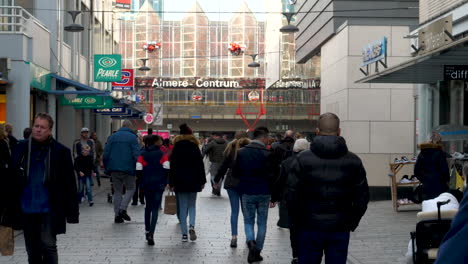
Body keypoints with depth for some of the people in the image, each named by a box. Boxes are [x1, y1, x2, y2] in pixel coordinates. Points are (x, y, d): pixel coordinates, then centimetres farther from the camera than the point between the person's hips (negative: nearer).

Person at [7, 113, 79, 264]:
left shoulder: (61, 152, -5)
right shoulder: (20, 149, 3)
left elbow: (69, 184, -4)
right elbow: (11, 180, 6)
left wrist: (72, 212, -6)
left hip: (49, 210, -3)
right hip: (27, 210, 4)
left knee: (48, 246, -4)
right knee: (32, 251, 14)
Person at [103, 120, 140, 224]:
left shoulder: (113, 136, 10)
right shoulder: (132, 137, -2)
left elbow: (105, 154, 6)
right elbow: (136, 154, -10)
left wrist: (107, 168, 12)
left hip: (114, 168, 4)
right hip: (128, 168, -4)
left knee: (117, 191, 11)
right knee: (130, 189, 12)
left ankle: (117, 215, 8)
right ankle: (123, 209, -5)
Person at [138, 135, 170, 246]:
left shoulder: (143, 154, 1)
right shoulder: (162, 154, -4)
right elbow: (166, 169, -10)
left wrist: (141, 182, 5)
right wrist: (165, 182, 2)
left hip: (146, 184, 3)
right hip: (159, 184, -2)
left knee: (148, 207, 20)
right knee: (155, 208, -2)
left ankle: (147, 231, 25)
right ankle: (151, 234, -16)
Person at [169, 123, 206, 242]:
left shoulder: (176, 149, 1)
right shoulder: (195, 148, 0)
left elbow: (172, 167, 0)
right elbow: (200, 165, 0)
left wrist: (171, 183, 3)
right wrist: (202, 181, 6)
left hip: (180, 182, 0)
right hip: (193, 181, 0)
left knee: (182, 207, 4)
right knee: (192, 205, 12)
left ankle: (184, 234, 1)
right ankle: (192, 226, -13)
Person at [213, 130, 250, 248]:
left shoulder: (231, 148, 0)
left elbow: (224, 166, 1)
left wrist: (217, 180, 10)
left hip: (232, 182, 0)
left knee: (234, 210, 3)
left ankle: (234, 237, -4)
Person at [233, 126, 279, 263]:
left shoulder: (241, 152, 0)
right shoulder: (267, 154, -10)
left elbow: (235, 172, 4)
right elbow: (271, 177, -11)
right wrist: (274, 197, -5)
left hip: (247, 192, 2)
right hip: (264, 193, -2)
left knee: (248, 221, 13)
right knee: (262, 223, 10)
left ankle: (251, 242, -14)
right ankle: (257, 252, 12)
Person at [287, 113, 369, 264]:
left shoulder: (302, 159, -6)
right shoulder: (353, 161, -1)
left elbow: (292, 195, -7)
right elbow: (362, 198, 0)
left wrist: (298, 222, 5)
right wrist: (352, 223, 11)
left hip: (309, 228, -1)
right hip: (340, 229, 1)